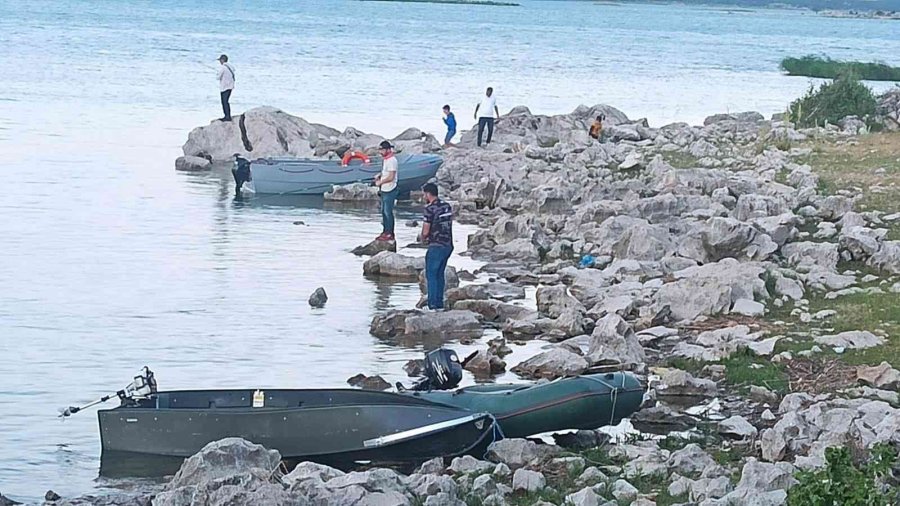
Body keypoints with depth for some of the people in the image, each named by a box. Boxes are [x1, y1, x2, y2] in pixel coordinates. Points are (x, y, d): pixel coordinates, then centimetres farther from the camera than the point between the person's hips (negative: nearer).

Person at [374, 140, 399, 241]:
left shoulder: (392, 160, -18)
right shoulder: (385, 160, 11)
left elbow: (391, 177, -21)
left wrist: (380, 182, -13)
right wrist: (379, 176, 8)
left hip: (390, 190, -10)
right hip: (384, 190, 10)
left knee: (388, 212, -5)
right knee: (384, 212, 15)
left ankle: (389, 234, 0)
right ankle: (385, 232, 23)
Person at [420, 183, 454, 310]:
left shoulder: (430, 209, -14)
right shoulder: (447, 206, 10)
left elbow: (425, 231, -13)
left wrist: (423, 239, 10)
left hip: (436, 246, -8)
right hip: (448, 245, 8)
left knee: (431, 275, 0)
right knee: (440, 274, 16)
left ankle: (433, 304, -3)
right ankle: (440, 303, 17)